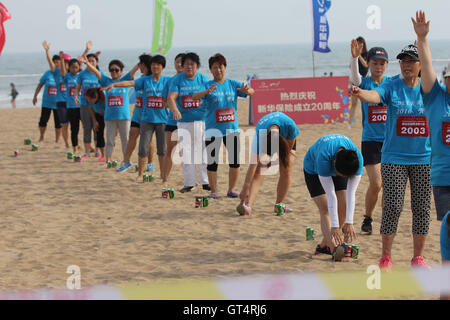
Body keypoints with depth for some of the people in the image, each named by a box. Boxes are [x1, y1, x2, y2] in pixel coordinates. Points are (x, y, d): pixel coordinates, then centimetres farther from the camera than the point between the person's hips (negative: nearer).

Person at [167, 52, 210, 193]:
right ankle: (189, 183, 11)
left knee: (203, 151, -4)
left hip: (202, 120, -1)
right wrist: (175, 110, -29)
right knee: (185, 152, 2)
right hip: (184, 122, 1)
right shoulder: (177, 80, 3)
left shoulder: (204, 79, 5)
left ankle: (206, 181, 4)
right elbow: (171, 98, -8)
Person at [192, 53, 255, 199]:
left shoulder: (233, 84, 8)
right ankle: (213, 191, 9)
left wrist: (247, 91, -26)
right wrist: (207, 92, -36)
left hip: (232, 127, 3)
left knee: (235, 161, 1)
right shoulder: (207, 85, 0)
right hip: (213, 128, -3)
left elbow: (251, 92, -1)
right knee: (212, 162, -3)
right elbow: (194, 97, -16)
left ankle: (231, 190, 13)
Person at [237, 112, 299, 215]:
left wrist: (272, 160, -15)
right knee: (259, 172, -18)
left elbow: (289, 147, -20)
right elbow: (253, 164, -38)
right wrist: (246, 188, -39)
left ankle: (279, 204, 2)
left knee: (286, 170, -12)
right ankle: (248, 205, -29)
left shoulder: (290, 126, -42)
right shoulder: (260, 135, -41)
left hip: (286, 138, 1)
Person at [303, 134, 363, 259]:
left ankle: (324, 245, 7)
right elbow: (330, 194, -41)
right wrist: (334, 226, -40)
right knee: (325, 210, -18)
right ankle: (334, 249, -28)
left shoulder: (358, 158, -35)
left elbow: (351, 193, -32)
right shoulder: (323, 156, -44)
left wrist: (349, 222, -36)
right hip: (314, 170, -4)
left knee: (343, 209, -6)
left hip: (336, 168, 4)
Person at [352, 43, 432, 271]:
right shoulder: (392, 87, -3)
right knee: (393, 206, -6)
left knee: (422, 208, 5)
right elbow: (375, 96, -22)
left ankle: (418, 257, 18)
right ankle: (386, 257, 7)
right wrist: (360, 93, -45)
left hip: (424, 159, 2)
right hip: (394, 158, -2)